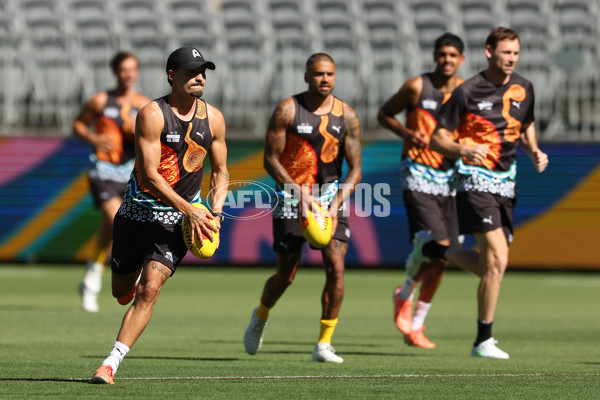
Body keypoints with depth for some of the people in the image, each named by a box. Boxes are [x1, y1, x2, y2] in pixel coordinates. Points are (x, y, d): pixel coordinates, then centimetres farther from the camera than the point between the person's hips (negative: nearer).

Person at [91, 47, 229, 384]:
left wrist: (215, 213, -6)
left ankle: (111, 363, -14)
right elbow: (150, 175, -21)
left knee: (149, 290, -15)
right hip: (138, 212, -2)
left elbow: (220, 171, 11)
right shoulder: (152, 115, -16)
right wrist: (190, 210, -26)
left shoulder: (213, 118, 0)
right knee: (123, 291, 11)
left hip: (178, 221, 2)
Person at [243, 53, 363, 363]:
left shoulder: (347, 116, -1)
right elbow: (271, 159, -8)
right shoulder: (287, 110, -7)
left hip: (331, 195, 2)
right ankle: (260, 316, 37)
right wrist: (300, 194, -20)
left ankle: (324, 344, -6)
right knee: (286, 275, 3)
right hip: (292, 194, -2)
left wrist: (336, 204, -15)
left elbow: (356, 169, 0)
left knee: (336, 267, -14)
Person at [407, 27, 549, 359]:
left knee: (489, 265, 8)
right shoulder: (468, 91, -10)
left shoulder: (523, 89, 7)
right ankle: (483, 341, -6)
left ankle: (431, 249, 35)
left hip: (506, 183, 7)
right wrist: (463, 149, -26)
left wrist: (534, 152, 4)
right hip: (476, 181, -7)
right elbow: (437, 139, -6)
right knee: (497, 260, -17)